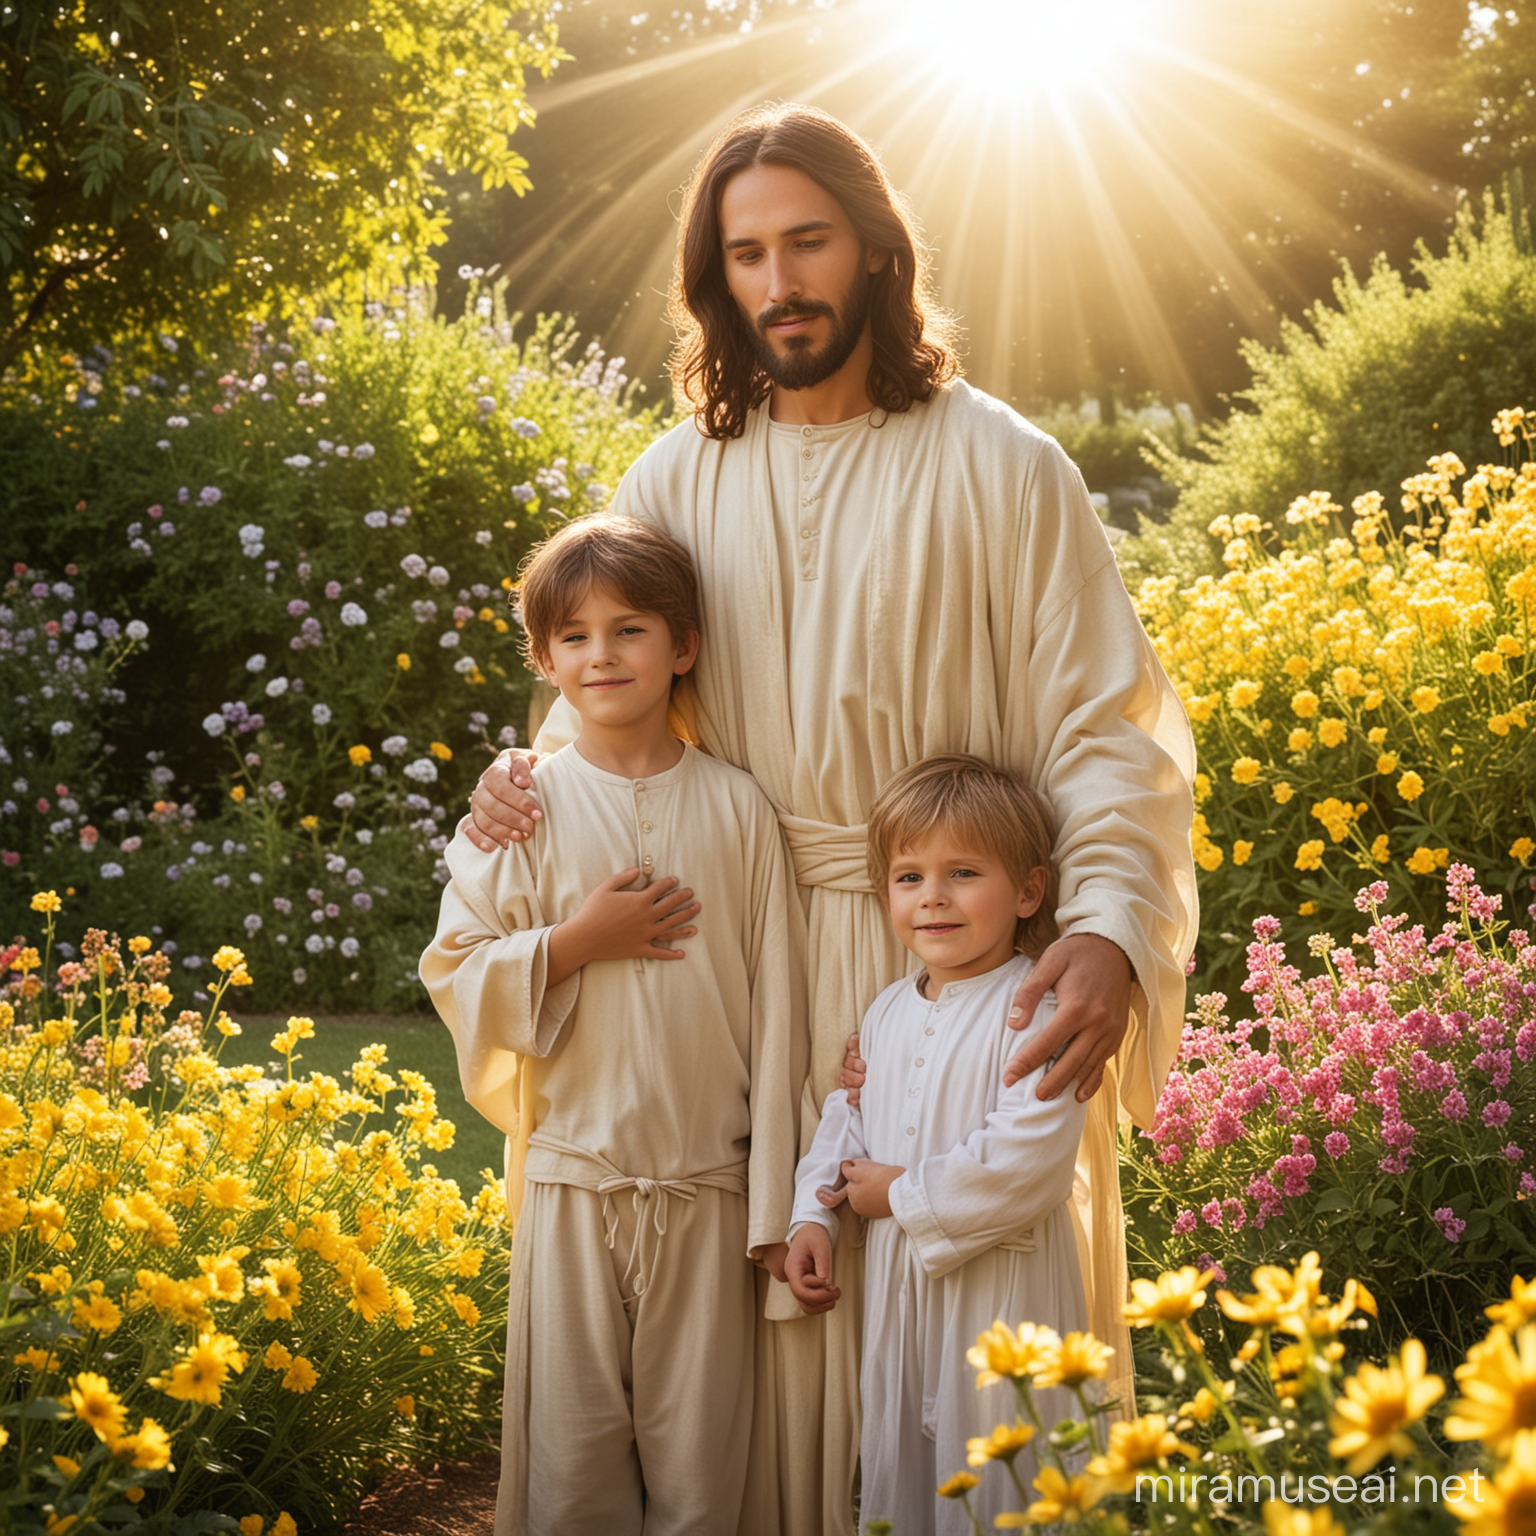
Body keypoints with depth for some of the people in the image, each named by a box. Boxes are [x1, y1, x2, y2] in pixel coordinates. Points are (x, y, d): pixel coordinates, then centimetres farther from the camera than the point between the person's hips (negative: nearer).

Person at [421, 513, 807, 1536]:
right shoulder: (527, 806, 1)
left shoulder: (738, 808, 0)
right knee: (573, 1450, 5)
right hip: (571, 1179, 0)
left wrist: (775, 1200, 1)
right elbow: (456, 975, 1)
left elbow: (777, 1009, 1)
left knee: (699, 1453, 6)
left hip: (708, 1184, 0)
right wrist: (579, 940, -14)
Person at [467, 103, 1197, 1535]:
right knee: (781, 1289, 6)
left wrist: (1113, 931, -23)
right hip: (748, 960, 3)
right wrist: (532, 773, -3)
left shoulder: (996, 466, -3)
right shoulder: (679, 476, 7)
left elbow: (1106, 725, -7)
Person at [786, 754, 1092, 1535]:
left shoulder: (1037, 1008, -17)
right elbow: (845, 1117, 19)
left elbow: (1027, 1159, -26)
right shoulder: (887, 1014, 9)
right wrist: (813, 1216, 5)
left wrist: (903, 1194, -17)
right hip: (897, 1285, 7)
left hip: (1000, 1289, -7)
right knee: (896, 1468, 17)